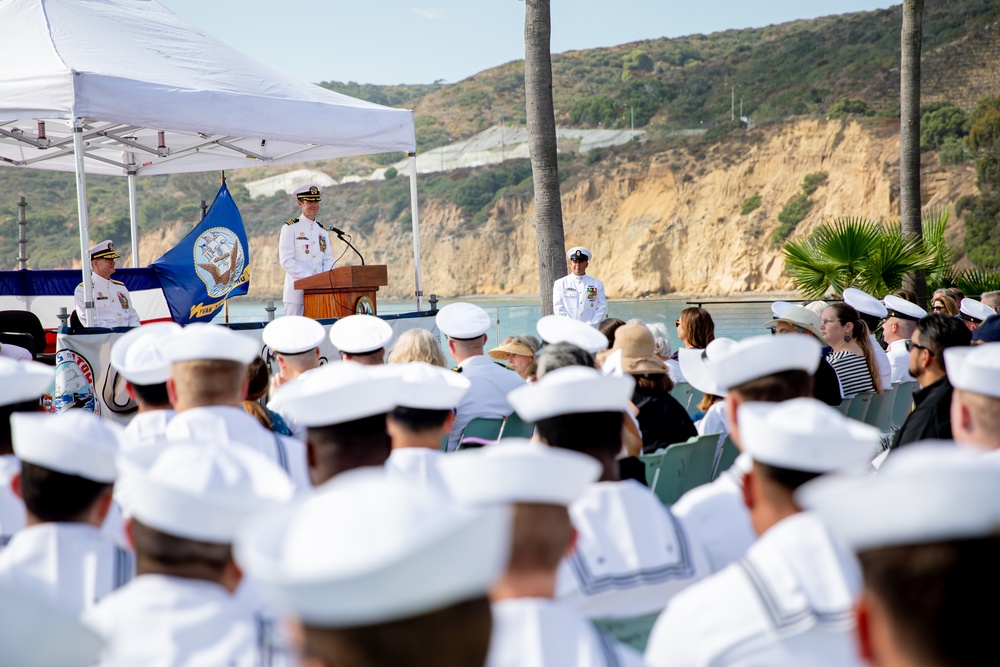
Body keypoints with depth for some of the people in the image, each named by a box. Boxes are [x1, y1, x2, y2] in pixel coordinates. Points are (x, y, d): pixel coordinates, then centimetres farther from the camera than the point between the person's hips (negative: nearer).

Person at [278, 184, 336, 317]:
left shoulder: (323, 231, 17)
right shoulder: (290, 228, -1)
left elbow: (328, 260, 13)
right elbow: (286, 261, -9)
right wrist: (309, 278, -18)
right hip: (297, 290, -5)